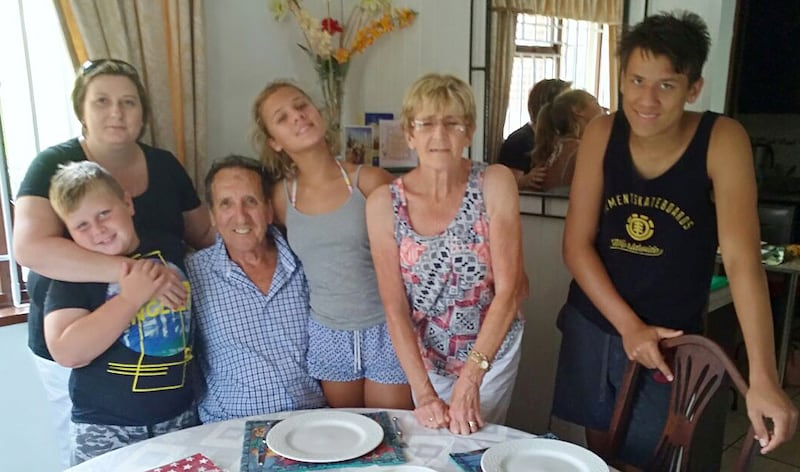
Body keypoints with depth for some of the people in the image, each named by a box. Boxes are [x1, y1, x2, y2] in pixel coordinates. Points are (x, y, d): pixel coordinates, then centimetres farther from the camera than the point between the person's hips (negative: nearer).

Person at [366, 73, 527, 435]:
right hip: (425, 353, 1)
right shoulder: (384, 204, -15)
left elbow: (508, 291, -19)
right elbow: (394, 308, -12)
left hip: (492, 347, -1)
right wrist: (424, 392, -20)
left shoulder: (495, 184, -18)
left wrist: (470, 380, -25)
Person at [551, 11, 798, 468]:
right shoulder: (603, 133, -9)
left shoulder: (722, 141, -16)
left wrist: (763, 378, -31)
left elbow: (742, 259, -25)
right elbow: (577, 244, -8)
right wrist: (629, 325, -16)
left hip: (671, 337, -2)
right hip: (592, 327, 3)